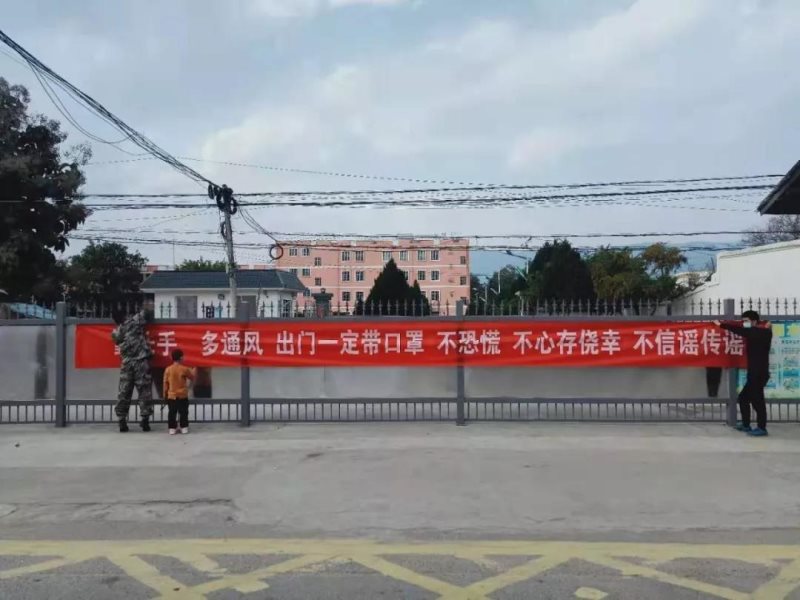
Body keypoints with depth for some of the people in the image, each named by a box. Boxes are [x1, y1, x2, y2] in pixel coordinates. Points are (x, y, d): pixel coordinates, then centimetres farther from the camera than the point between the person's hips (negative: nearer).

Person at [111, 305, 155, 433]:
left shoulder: (117, 332, 10)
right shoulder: (134, 321, -3)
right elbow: (146, 313, 1)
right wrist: (147, 313, 23)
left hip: (127, 363, 4)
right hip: (141, 361, -4)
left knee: (124, 392, 9)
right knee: (144, 391, 0)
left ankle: (122, 421, 10)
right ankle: (144, 420, -3)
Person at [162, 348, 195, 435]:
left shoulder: (168, 369, -5)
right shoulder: (185, 369, -9)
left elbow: (165, 383, 1)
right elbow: (192, 378, 6)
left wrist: (165, 394, 12)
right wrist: (193, 371, 27)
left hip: (171, 396, 1)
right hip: (183, 395, -1)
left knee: (172, 412, 8)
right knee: (183, 412, 9)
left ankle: (172, 428, 7)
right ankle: (184, 427, 11)